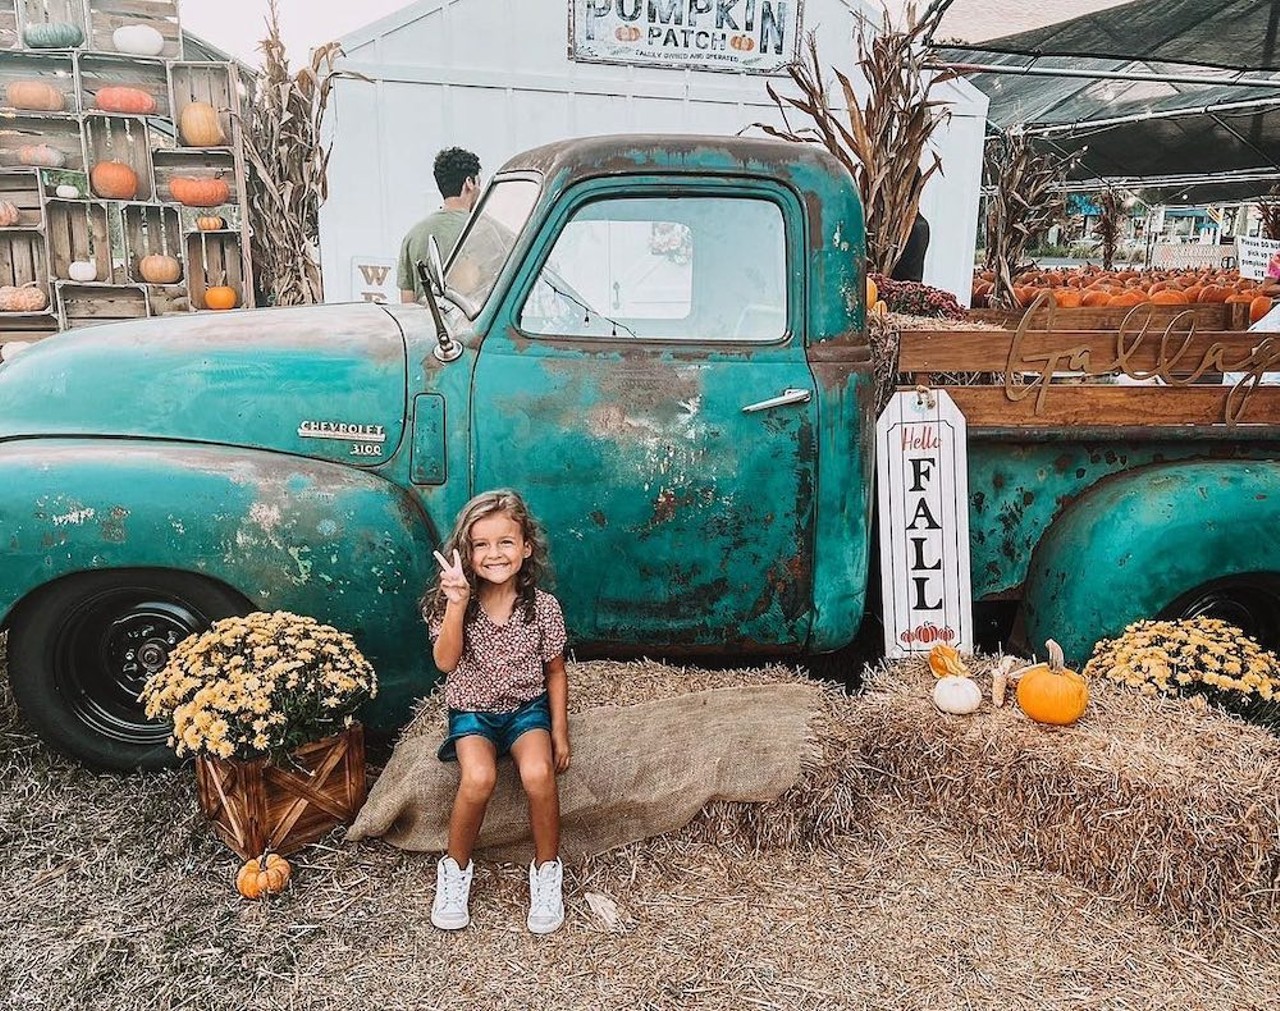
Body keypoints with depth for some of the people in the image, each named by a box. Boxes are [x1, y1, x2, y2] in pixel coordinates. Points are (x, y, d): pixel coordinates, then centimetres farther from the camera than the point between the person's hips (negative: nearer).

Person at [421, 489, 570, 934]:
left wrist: (559, 729, -2)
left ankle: (547, 868, -2)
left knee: (538, 773, -29)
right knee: (478, 778, -30)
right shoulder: (455, 602, -8)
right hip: (472, 710, 0)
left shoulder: (543, 607, -7)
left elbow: (555, 671, 3)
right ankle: (455, 868, -1)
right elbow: (446, 662, -22)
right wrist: (457, 603, -33)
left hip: (527, 707, 0)